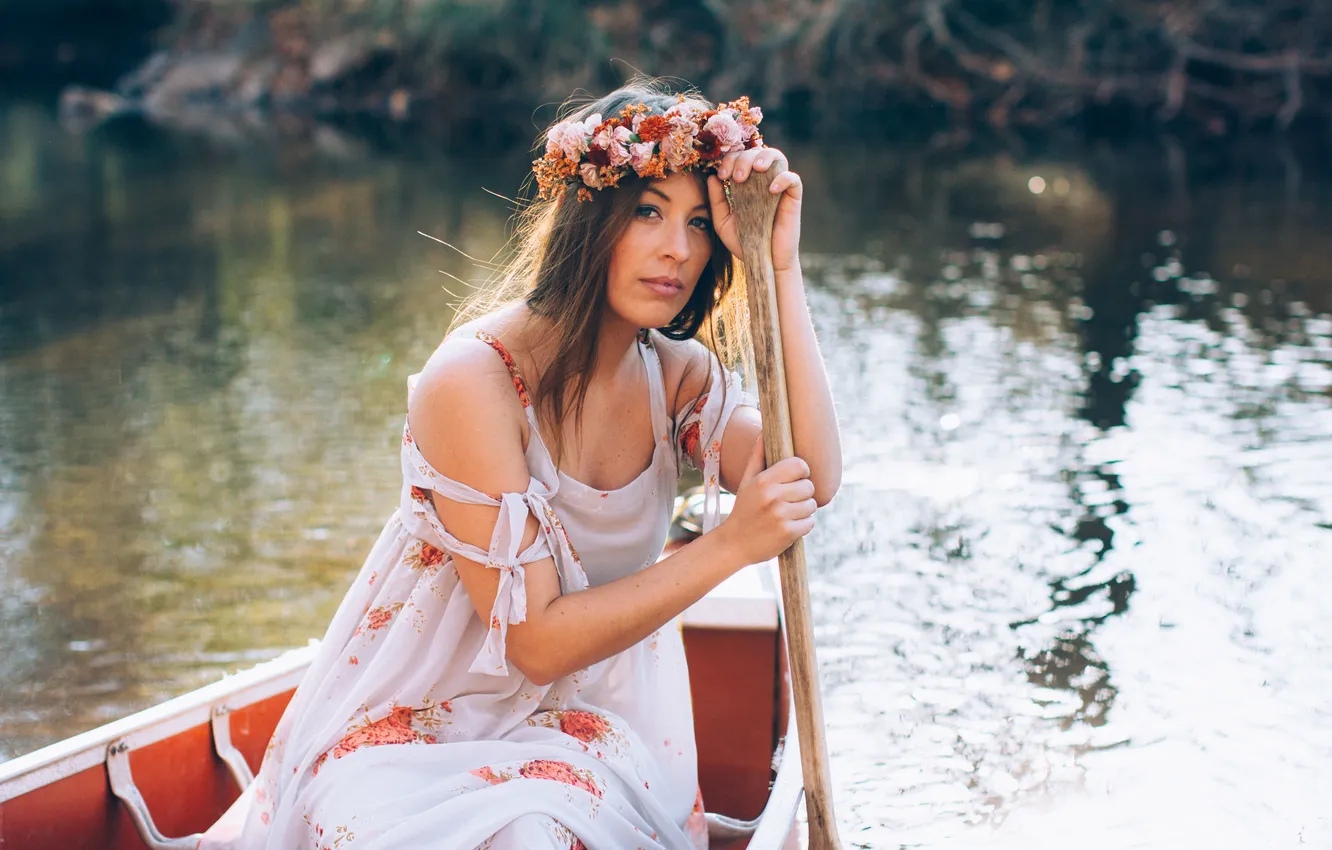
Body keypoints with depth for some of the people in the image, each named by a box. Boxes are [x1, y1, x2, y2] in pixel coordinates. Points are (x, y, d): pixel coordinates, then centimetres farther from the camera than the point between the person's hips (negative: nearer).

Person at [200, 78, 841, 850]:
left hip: (587, 723, 4)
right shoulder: (474, 380, -20)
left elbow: (814, 484, -20)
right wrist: (727, 546, -29)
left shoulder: (679, 374, -1)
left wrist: (781, 267, -22)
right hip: (413, 721, -3)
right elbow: (534, 641, -20)